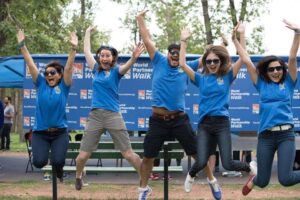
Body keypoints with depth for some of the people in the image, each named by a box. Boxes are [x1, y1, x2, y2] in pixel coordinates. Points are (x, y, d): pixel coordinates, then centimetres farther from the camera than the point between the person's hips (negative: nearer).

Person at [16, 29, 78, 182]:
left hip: (59, 132, -1)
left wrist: (73, 48, -24)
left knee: (58, 162, -19)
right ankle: (45, 154, 22)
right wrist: (22, 45, -9)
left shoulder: (64, 86, 0)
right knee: (39, 162, -18)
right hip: (40, 132, 1)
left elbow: (68, 67, -12)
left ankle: (59, 175, 21)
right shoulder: (40, 84, 3)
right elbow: (31, 65, -3)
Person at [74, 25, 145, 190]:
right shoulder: (96, 70, 11)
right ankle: (78, 176, 32)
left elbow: (126, 66, -22)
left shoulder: (116, 71, 1)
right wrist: (88, 32, 34)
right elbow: (86, 51, 23)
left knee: (128, 154, -8)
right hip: (95, 115, 3)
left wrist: (133, 58, -45)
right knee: (83, 155, 3)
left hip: (113, 115, -3)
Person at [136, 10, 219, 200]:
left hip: (180, 119, 0)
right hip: (158, 120, 0)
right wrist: (140, 19, 3)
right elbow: (147, 40, 4)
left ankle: (212, 181, 24)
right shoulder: (159, 62, 3)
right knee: (148, 156, 8)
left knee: (197, 152, 5)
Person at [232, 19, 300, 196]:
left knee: (285, 179, -16)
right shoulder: (262, 85, 9)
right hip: (266, 136, 2)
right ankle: (253, 179, 48)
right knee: (263, 181, 11)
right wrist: (235, 40, 10)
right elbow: (247, 61, 10)